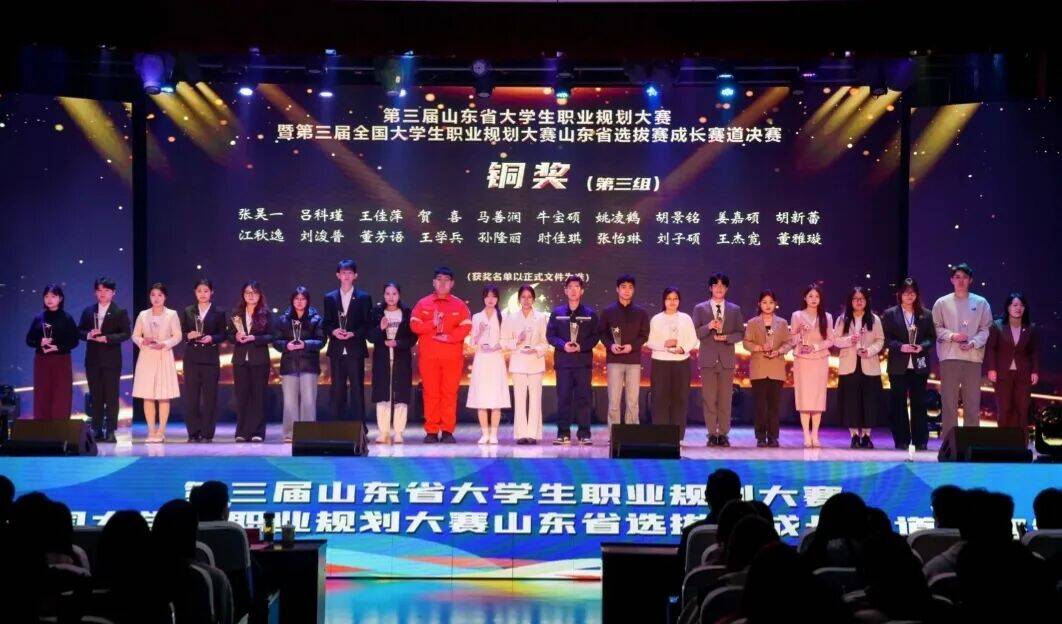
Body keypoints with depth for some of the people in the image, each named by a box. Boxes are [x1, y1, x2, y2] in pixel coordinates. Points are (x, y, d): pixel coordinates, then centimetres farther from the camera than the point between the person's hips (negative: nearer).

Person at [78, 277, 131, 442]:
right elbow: (80, 331, 10)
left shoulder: (120, 312, -1)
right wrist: (88, 335, -11)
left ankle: (110, 431, -1)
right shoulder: (88, 311, 11)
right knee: (95, 396, 6)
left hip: (111, 359, -4)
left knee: (111, 396, -3)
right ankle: (97, 430, 10)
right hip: (93, 359, 4)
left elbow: (126, 333, -7)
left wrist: (107, 338, -18)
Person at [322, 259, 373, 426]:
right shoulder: (330, 298, 12)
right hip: (336, 351, 2)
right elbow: (326, 324, 11)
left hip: (355, 350, -2)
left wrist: (353, 334, -13)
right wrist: (333, 331, -10)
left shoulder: (364, 298, 5)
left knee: (357, 390, -3)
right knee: (337, 391, 3)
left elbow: (368, 324, 2)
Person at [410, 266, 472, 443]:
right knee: (430, 393, 0)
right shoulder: (423, 304, 10)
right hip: (428, 357, 0)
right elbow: (414, 325, 1)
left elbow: (466, 327, -1)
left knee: (450, 393, -1)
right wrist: (433, 324, -12)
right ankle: (431, 431, 3)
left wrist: (449, 337, -14)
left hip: (452, 357, 0)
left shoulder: (459, 305, 9)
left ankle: (448, 431, 2)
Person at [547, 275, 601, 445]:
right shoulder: (557, 313, 10)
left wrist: (581, 346, -13)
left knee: (583, 397, -2)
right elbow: (550, 335, 5)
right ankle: (563, 434, 5)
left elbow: (596, 335, 3)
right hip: (563, 361, 1)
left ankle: (584, 434, 1)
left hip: (583, 361, -1)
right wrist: (563, 345, -12)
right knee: (563, 398, 1)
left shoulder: (590, 314, 7)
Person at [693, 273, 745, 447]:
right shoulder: (700, 309, 8)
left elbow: (741, 333, 8)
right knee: (709, 399, -2)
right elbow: (695, 333, 2)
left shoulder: (735, 310, 11)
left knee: (725, 399, 0)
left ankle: (723, 434, 3)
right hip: (708, 359, -1)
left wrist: (726, 337, -10)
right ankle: (712, 434, 2)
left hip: (727, 359, 1)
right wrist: (708, 327, -16)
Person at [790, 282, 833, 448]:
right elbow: (792, 340, 4)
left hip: (820, 360, 1)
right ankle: (806, 436, -6)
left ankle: (815, 435, 2)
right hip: (802, 360, -1)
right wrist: (801, 333, -14)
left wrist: (816, 346, -9)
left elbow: (830, 340, 6)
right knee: (804, 395, -7)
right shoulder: (797, 316, 5)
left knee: (819, 396, -1)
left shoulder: (826, 317, 9)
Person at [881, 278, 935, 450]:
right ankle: (901, 441, 6)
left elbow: (932, 337, 7)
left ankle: (920, 440, 7)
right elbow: (886, 338, -1)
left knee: (919, 403, 3)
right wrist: (900, 347, -16)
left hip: (919, 366, 1)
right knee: (898, 404, 1)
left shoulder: (925, 314, 8)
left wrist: (922, 346, -12)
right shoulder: (890, 314, 4)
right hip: (899, 366, -1)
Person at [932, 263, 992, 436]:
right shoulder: (942, 303, 7)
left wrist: (973, 343, -10)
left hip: (973, 357, 1)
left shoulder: (981, 303, 9)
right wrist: (951, 336, -12)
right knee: (949, 401, -2)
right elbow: (936, 327, 5)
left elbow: (986, 329, 6)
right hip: (949, 356, -1)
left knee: (973, 401, 1)